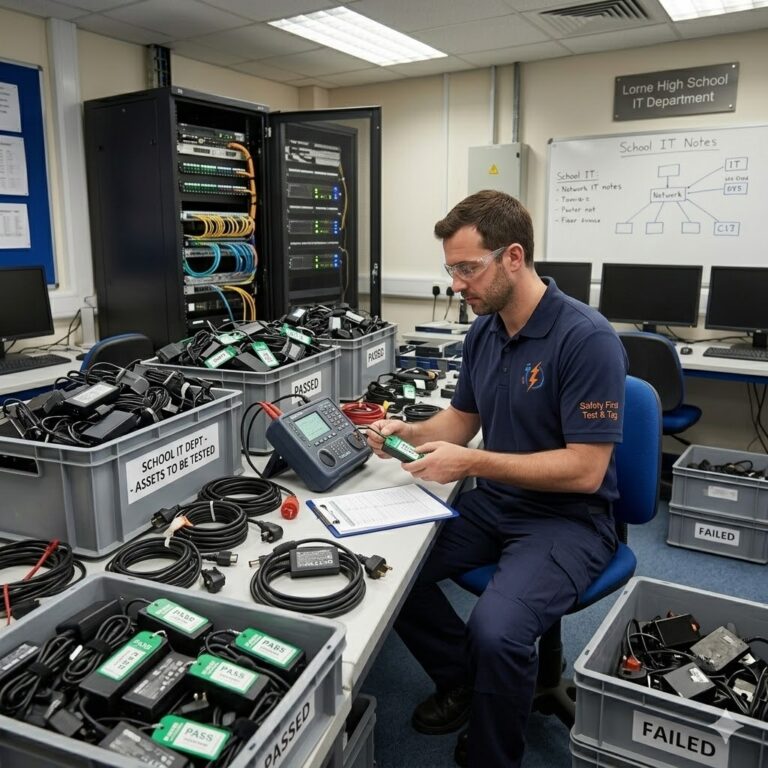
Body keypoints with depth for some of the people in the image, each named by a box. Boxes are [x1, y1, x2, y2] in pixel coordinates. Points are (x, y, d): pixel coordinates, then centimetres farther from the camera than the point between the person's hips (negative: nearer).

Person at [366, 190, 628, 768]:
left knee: (495, 630, -29)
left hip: (570, 519, -7)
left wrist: (471, 463, -24)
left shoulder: (587, 338, -21)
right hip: (494, 504, 8)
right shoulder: (484, 331, 2)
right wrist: (409, 432, -7)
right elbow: (461, 419, 13)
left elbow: (585, 470, -23)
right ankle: (462, 681, 20)